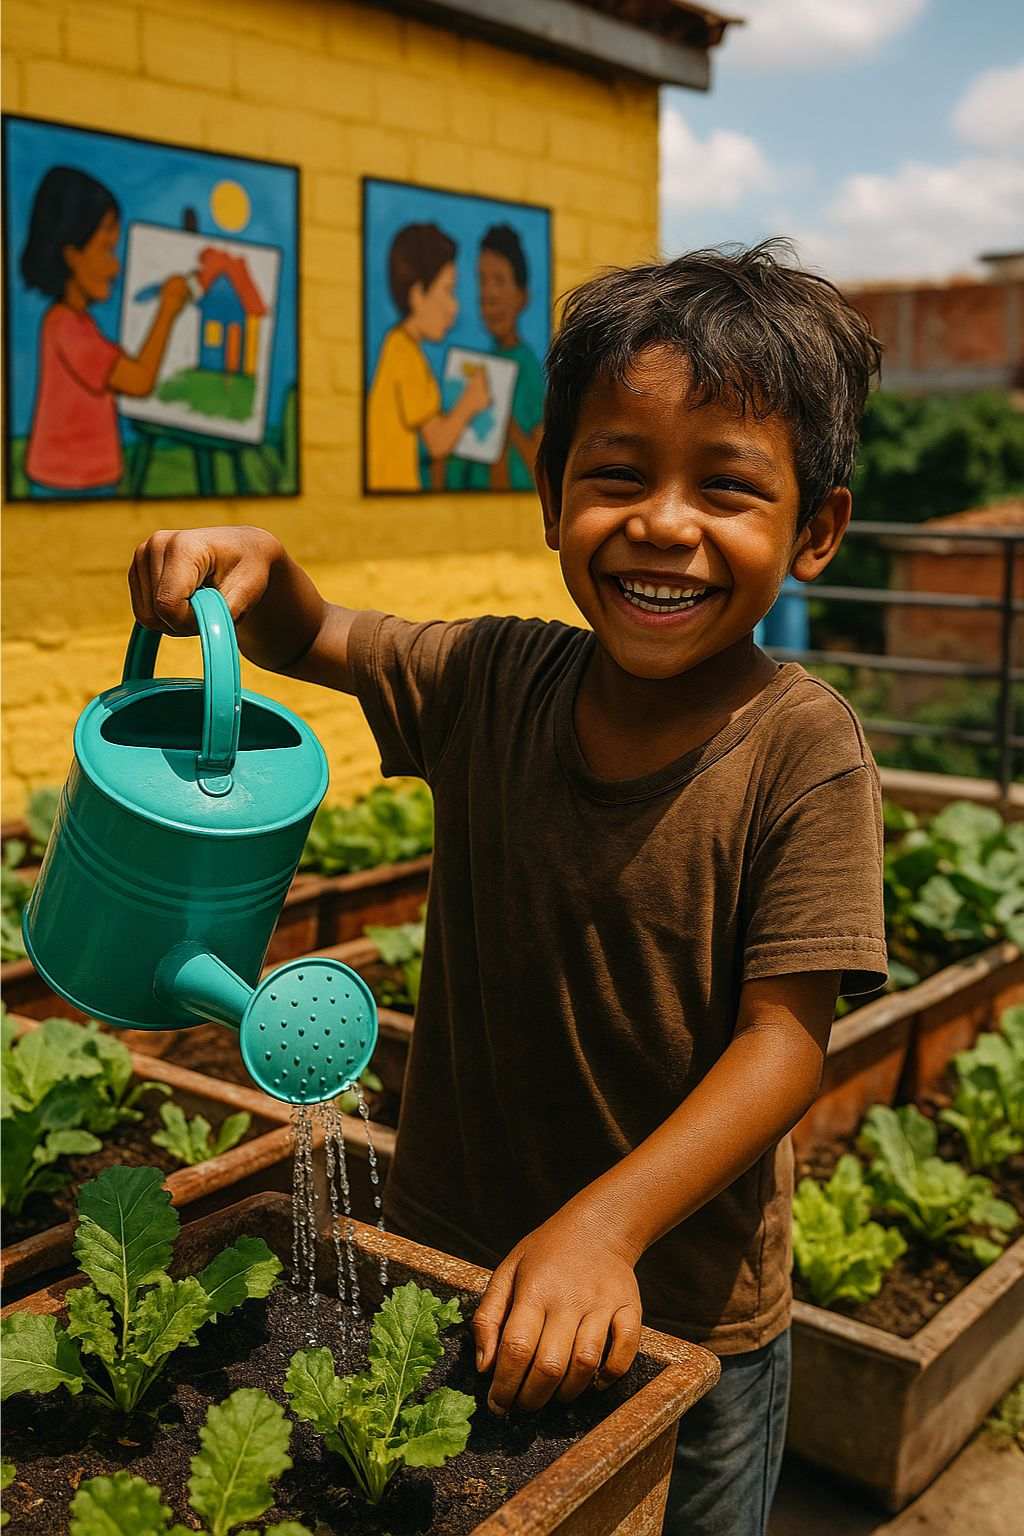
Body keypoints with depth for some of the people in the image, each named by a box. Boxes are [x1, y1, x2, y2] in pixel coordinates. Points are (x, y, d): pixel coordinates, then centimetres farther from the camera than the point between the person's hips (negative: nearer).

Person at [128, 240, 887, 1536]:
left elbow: (788, 1036, -22)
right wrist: (256, 568, -14)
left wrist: (603, 1225, -33)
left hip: (683, 1308, -3)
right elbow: (315, 644, 9)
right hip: (447, 1259, 4)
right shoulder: (492, 682, -8)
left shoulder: (802, 748, -20)